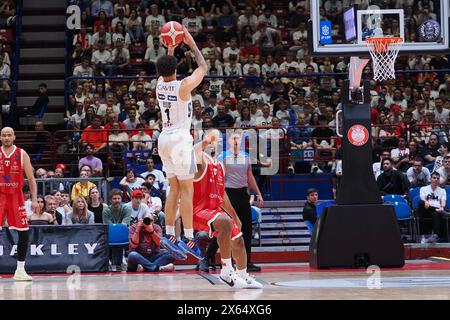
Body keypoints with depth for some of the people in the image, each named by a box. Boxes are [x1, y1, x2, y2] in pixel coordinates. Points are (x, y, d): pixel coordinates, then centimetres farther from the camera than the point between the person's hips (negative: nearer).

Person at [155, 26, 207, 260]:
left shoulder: (160, 84, 4)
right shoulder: (183, 86, -13)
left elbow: (165, 69, 28)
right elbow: (203, 67, 1)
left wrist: (171, 47, 27)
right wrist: (192, 45, 10)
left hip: (164, 139, 7)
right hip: (180, 139, -7)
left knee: (175, 189, 12)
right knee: (187, 189, -6)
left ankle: (169, 235, 8)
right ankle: (188, 239, -9)